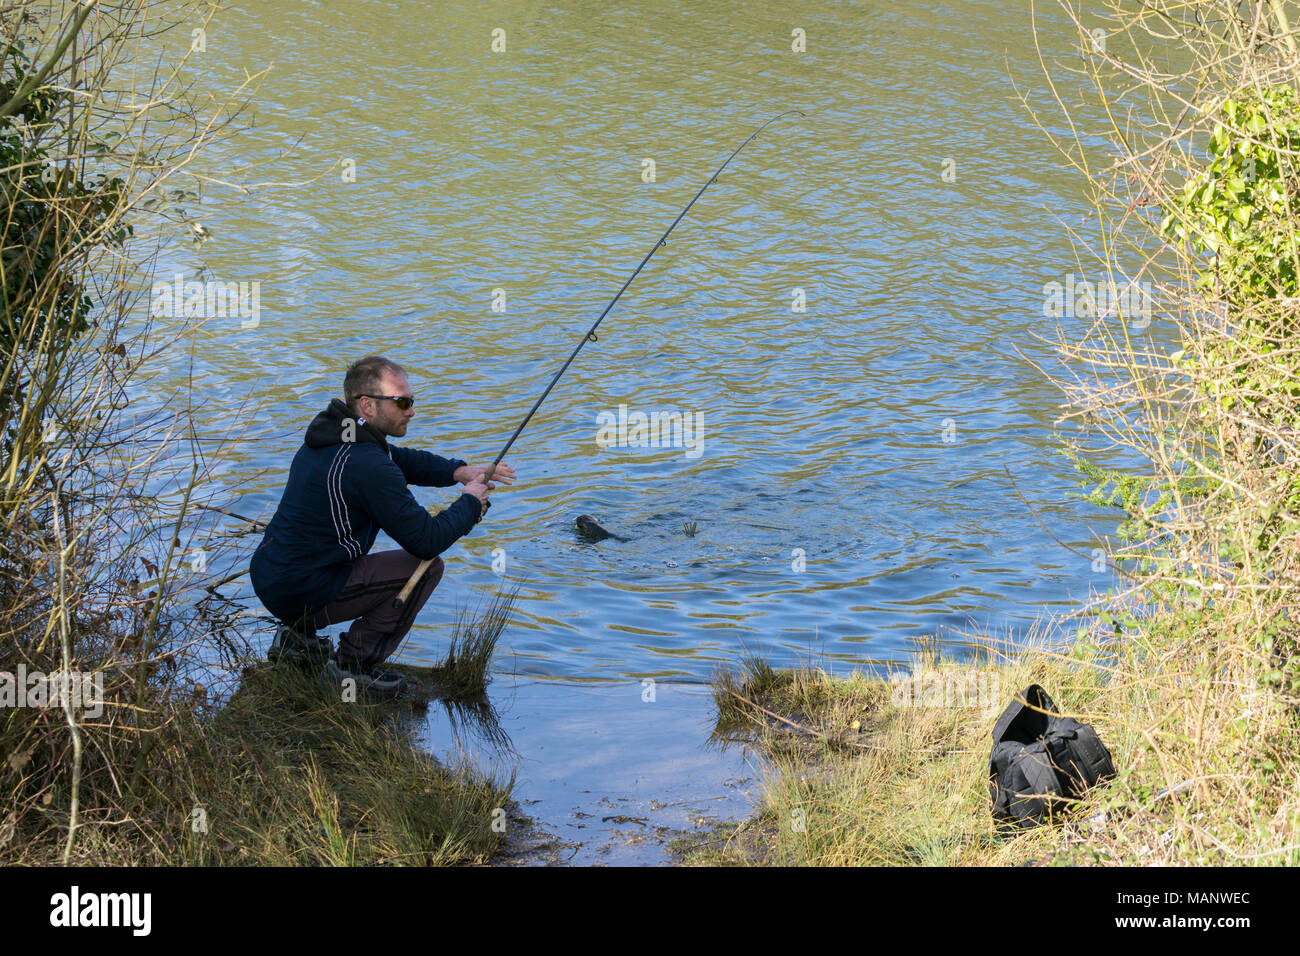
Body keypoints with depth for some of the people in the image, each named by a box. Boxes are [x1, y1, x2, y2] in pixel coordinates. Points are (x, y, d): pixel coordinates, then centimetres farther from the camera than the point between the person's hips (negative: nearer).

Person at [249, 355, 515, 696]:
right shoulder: (368, 466, -21)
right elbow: (427, 540, -18)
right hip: (302, 593, -9)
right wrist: (470, 501, -1)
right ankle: (355, 661, -1)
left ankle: (297, 635, 22)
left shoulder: (331, 435, 9)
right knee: (427, 567, -4)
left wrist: (459, 471, 11)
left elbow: (402, 460, 26)